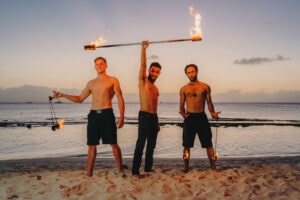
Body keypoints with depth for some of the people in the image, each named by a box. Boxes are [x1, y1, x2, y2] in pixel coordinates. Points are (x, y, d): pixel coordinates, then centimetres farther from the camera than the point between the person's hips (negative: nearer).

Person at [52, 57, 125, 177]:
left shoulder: (113, 80, 6)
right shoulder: (91, 83, 18)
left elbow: (120, 98, -1)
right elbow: (80, 99, 21)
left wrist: (121, 116, -12)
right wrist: (62, 95, 13)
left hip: (107, 114, -4)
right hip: (93, 115, 4)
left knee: (113, 143, -2)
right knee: (92, 144, 5)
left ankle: (120, 169, 9)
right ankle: (89, 172, 12)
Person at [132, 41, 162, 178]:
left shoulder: (155, 88, 19)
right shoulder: (143, 81, 0)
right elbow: (143, 65, -17)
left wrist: (157, 122, 21)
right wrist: (144, 49, -28)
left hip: (154, 117, 8)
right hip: (144, 116, -8)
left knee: (151, 145, 11)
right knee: (140, 144, -9)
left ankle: (148, 169, 20)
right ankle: (135, 171, -6)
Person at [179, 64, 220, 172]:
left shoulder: (205, 87, 5)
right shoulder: (183, 89, 7)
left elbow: (209, 102, 7)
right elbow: (181, 105, 9)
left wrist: (212, 113, -11)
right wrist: (182, 113, -11)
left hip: (202, 117, 0)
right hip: (189, 118, 1)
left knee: (208, 144, 1)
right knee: (187, 145, 4)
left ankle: (213, 167, 10)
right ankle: (186, 168, 16)